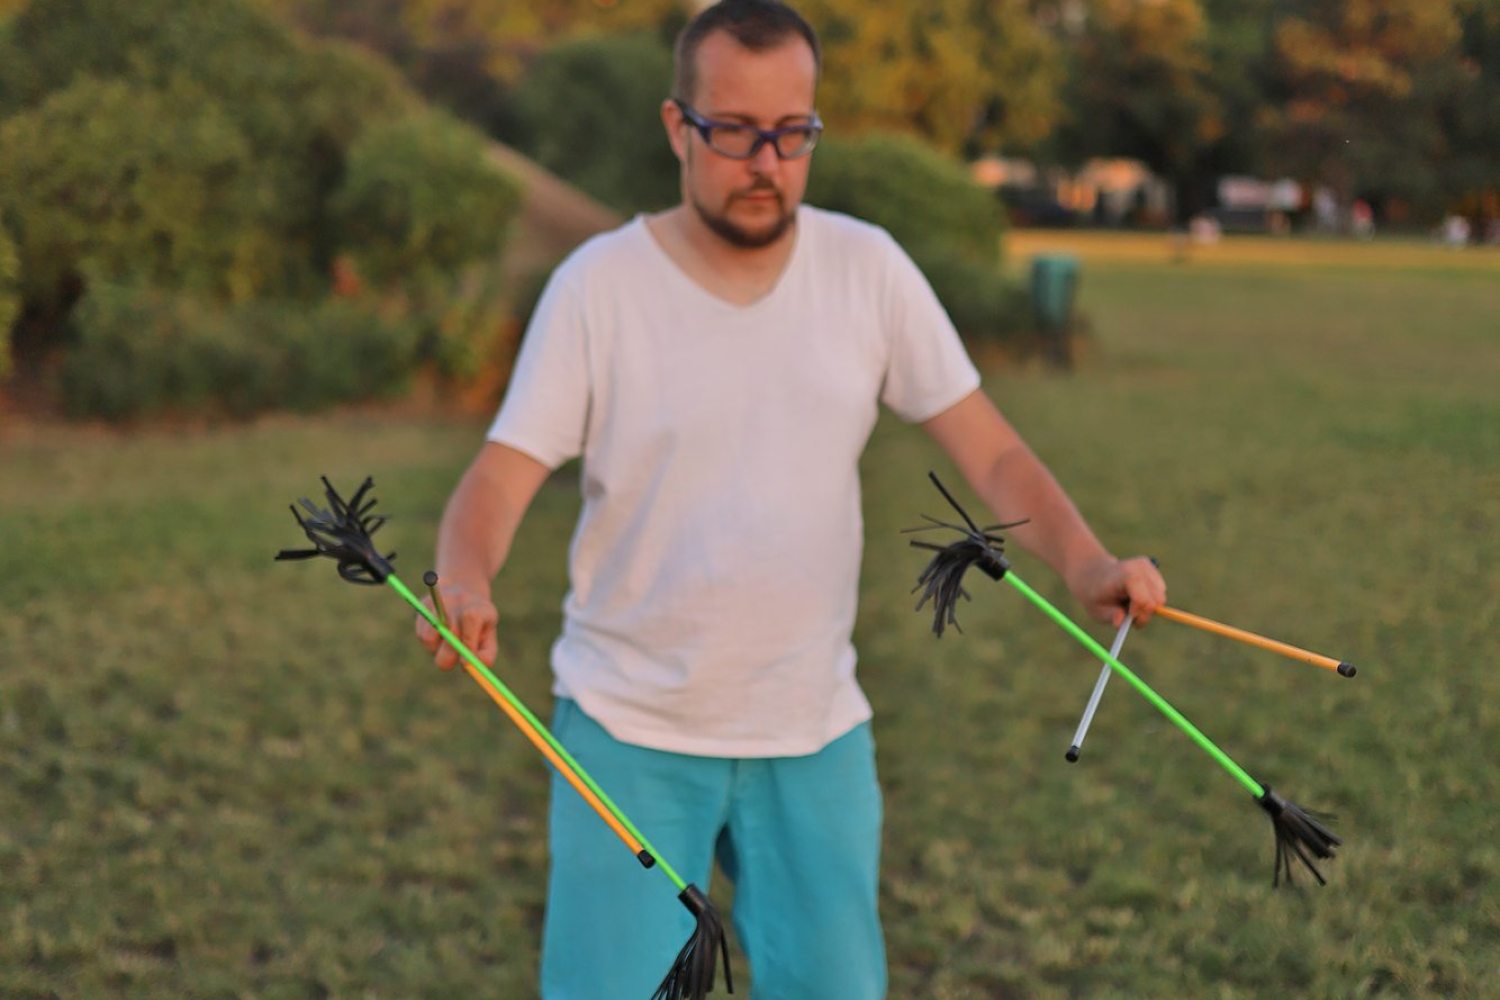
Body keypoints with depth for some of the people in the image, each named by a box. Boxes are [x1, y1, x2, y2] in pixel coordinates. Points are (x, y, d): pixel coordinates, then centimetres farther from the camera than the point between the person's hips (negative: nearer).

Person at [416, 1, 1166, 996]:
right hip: (632, 732, -2)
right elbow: (502, 476, -12)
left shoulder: (867, 268, -2)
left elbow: (989, 450, -2)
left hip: (816, 734, 3)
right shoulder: (599, 284, -8)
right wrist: (465, 585, -34)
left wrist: (1085, 561, -19)